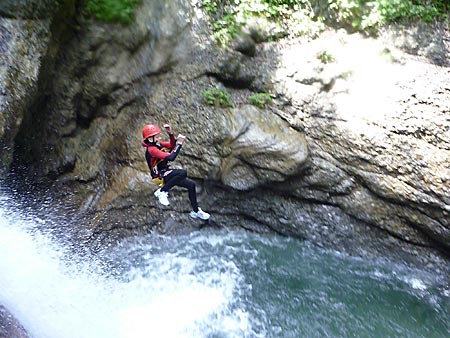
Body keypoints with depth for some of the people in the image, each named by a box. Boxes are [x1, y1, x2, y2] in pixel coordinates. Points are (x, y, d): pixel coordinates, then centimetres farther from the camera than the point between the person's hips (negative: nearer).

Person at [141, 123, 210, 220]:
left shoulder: (157, 144, 7)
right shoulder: (151, 149, -21)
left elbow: (172, 145, 15)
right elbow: (171, 157, -29)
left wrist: (171, 134, -1)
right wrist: (180, 144, -22)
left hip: (167, 174, 9)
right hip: (160, 176, -9)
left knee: (191, 184, 5)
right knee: (183, 172, -34)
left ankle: (195, 211, 17)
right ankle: (162, 191, -19)